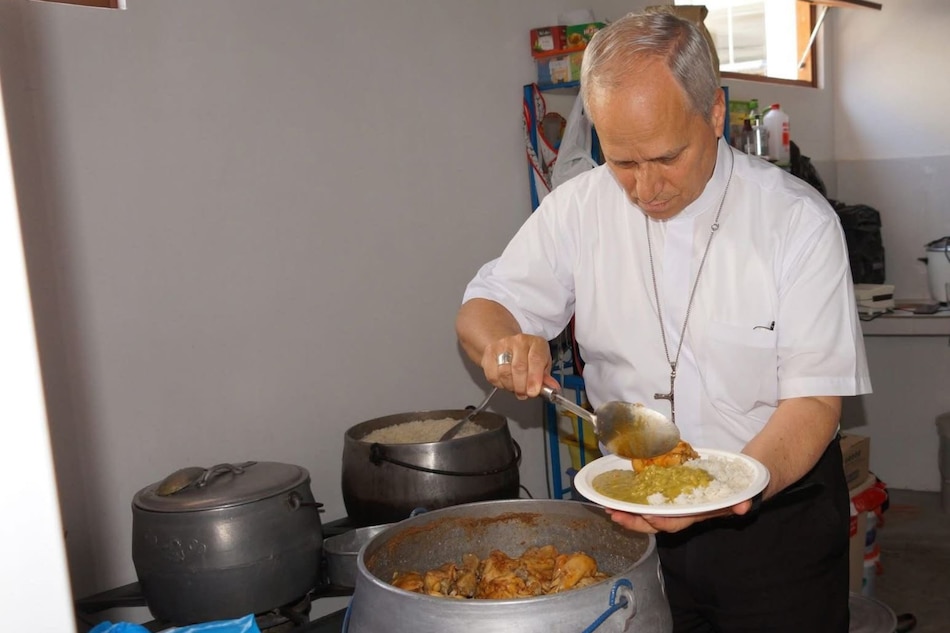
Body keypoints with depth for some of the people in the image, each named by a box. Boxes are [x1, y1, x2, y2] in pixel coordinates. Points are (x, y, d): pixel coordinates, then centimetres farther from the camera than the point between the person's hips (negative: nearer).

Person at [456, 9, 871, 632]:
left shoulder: (800, 221, -15)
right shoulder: (579, 207, -7)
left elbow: (814, 399, -15)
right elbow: (482, 309, 1)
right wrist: (504, 344, -24)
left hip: (776, 506, -2)